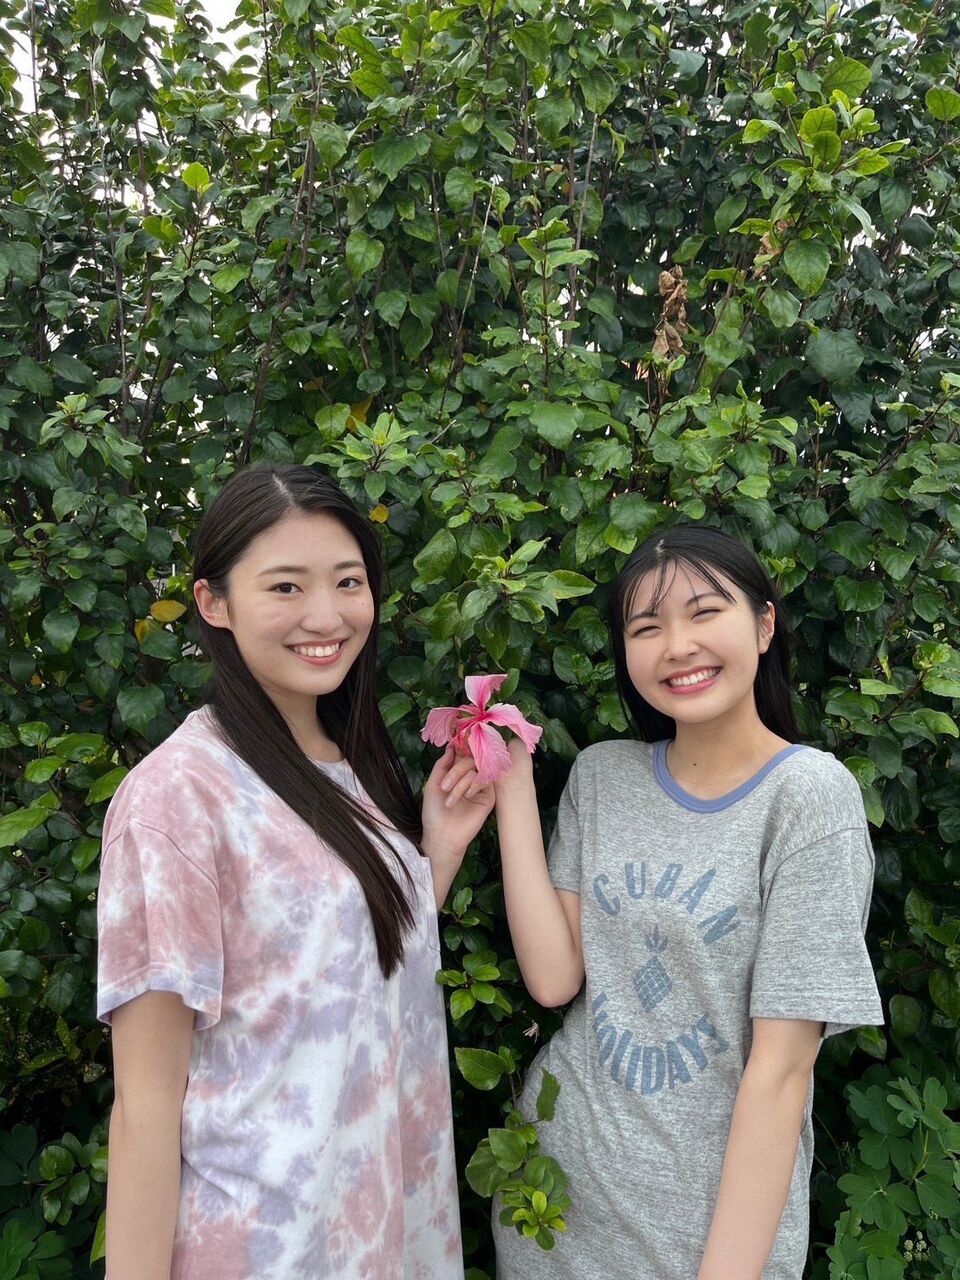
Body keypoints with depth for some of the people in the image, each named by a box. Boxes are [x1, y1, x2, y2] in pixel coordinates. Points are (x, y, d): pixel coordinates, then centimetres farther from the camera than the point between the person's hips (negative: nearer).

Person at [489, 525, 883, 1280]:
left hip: (712, 1216, -4)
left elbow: (781, 1067, -17)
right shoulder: (600, 775, -2)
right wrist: (513, 790, -12)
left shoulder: (810, 795, -17)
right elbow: (554, 978, -9)